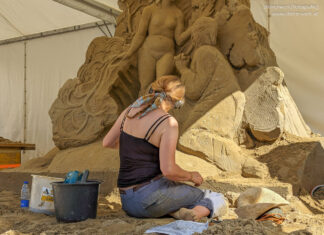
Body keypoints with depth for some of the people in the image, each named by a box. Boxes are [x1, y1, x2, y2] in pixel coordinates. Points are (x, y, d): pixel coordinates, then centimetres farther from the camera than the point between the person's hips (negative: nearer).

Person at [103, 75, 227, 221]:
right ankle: (195, 214, -21)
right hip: (152, 194, -7)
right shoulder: (168, 123, -14)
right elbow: (168, 169, -19)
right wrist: (191, 176, 2)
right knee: (216, 201, 12)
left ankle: (175, 212, -3)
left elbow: (107, 142, 18)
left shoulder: (130, 111, 5)